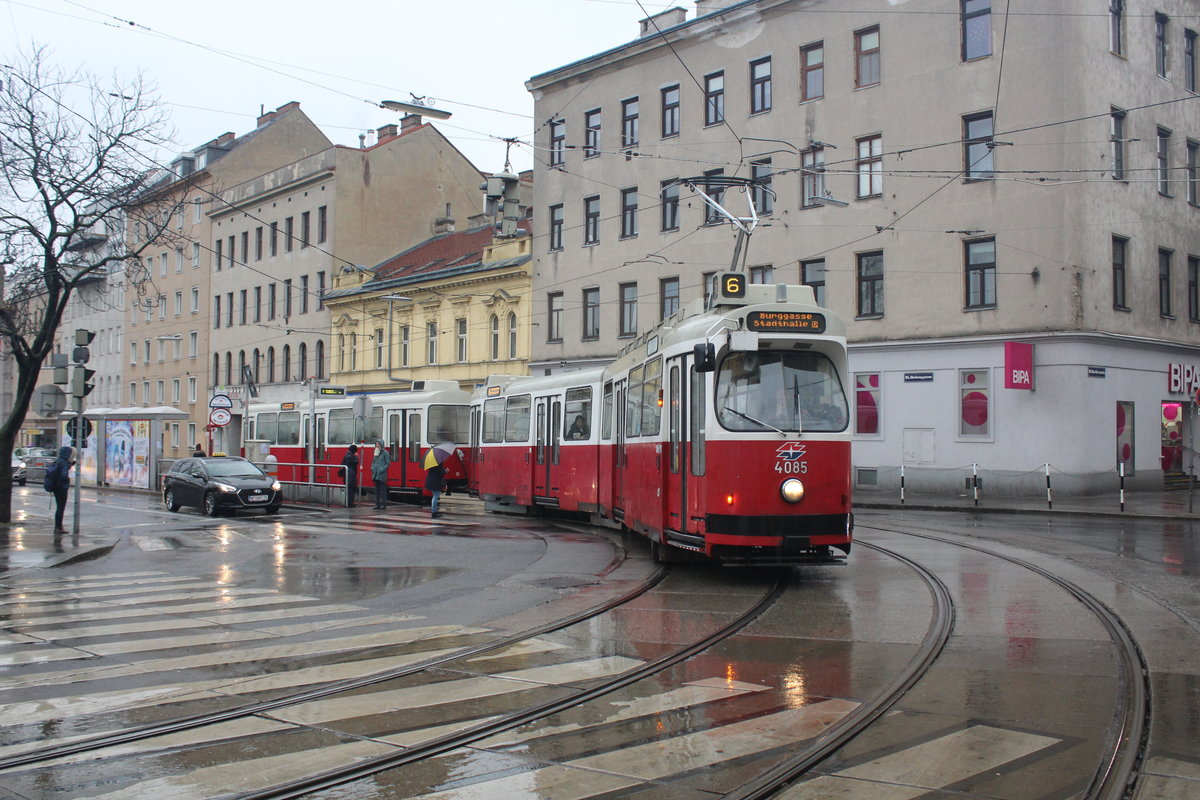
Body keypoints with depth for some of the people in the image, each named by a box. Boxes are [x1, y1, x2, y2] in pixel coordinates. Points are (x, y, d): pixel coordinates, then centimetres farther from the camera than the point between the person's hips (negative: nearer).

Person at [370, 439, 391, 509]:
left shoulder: (385, 453, -6)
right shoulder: (375, 452, 15)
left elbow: (388, 463, -9)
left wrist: (382, 469, -16)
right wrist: (372, 467, 8)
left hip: (382, 475, -7)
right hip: (375, 474, 7)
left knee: (382, 489, -4)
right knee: (377, 489, 10)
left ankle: (383, 504, -1)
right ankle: (377, 503, 15)